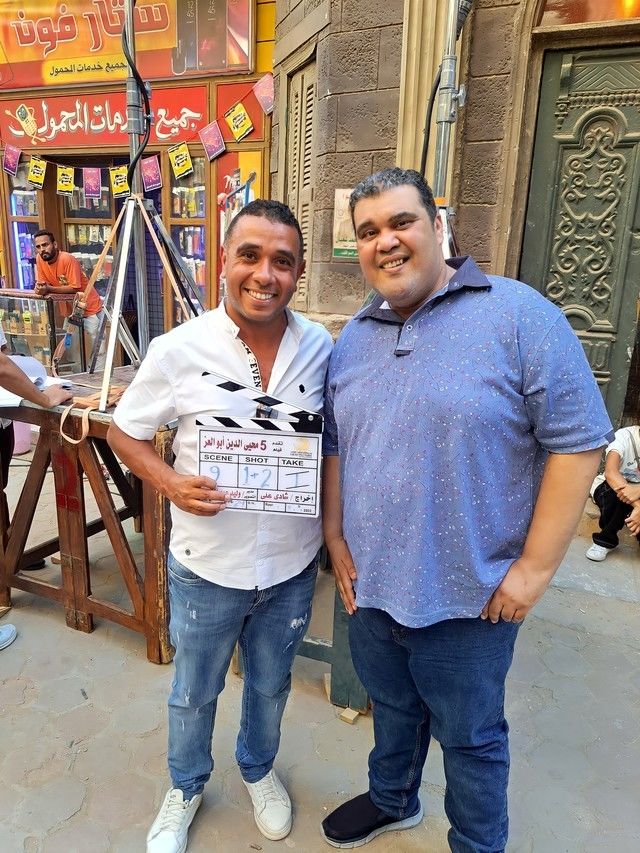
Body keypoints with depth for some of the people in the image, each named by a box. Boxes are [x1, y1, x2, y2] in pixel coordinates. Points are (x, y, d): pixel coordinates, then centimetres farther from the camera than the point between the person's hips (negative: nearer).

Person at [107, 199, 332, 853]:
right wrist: (169, 483, -19)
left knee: (270, 685, 26)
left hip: (292, 565, 2)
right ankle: (186, 786, 54)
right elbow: (123, 432, -3)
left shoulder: (321, 348, -8)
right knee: (193, 694, 23)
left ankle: (258, 769, 57)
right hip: (206, 568, -1)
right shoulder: (178, 350, -15)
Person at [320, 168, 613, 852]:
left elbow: (577, 443, -15)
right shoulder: (351, 339, 4)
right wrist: (335, 536, 4)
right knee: (391, 707, 29)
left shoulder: (518, 315, -14)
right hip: (368, 584, 5)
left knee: (470, 737, 19)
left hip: (468, 597, -5)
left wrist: (533, 569, -15)